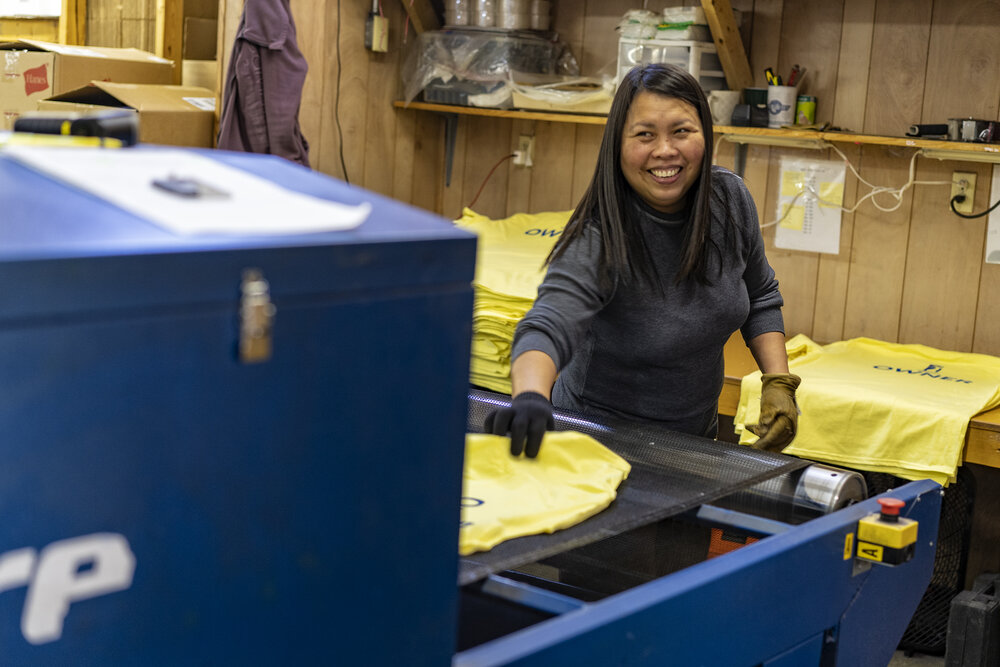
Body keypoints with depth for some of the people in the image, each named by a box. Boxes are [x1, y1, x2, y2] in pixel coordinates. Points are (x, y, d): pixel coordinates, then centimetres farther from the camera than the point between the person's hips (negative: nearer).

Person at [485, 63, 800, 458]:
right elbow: (549, 324, -42)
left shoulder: (730, 199, -7)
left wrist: (778, 383, -2)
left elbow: (760, 297, 9)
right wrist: (530, 397, -62)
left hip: (697, 436, 5)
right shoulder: (599, 239, -26)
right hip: (599, 436, -4)